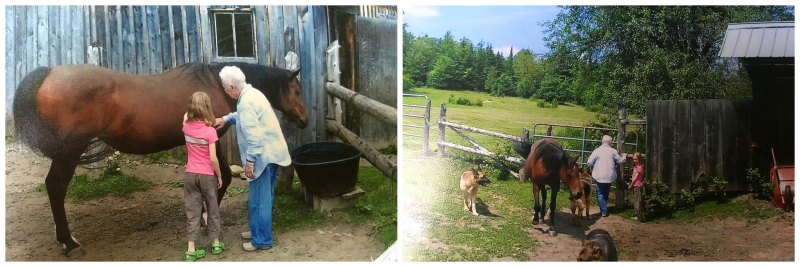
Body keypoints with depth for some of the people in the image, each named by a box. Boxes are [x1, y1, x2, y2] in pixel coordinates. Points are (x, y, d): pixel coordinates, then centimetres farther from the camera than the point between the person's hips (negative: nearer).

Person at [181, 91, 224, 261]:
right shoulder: (210, 131, -17)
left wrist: (194, 104, 20)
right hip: (207, 175, -3)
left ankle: (191, 250, 5)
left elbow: (186, 115, 22)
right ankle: (216, 243, 25)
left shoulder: (187, 126, -5)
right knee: (212, 209, 14)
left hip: (191, 175, 3)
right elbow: (213, 158, -17)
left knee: (192, 210, 6)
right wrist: (219, 176, -6)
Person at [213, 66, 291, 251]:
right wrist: (226, 119, 25)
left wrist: (249, 161, -23)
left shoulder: (246, 102, -21)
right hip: (271, 152, 10)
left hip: (263, 155, -10)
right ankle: (259, 230, 34)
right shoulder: (251, 93, 11)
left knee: (258, 199, 0)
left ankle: (262, 240, 10)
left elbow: (253, 136, -27)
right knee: (264, 196, 21)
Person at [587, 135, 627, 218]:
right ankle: (603, 208, 30)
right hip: (609, 176, 3)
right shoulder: (613, 151, -2)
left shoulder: (597, 150, -9)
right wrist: (624, 156, 32)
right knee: (606, 193, 19)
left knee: (600, 194, 4)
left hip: (599, 176, -3)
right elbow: (619, 160, 11)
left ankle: (604, 211, -4)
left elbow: (590, 162, -10)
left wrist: (592, 167, 13)